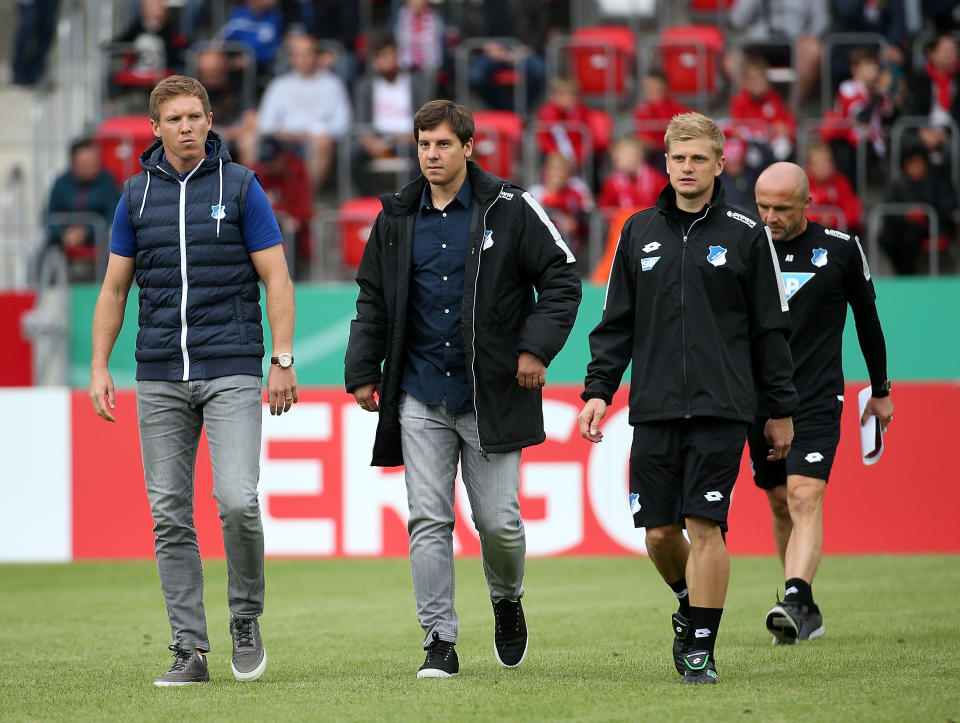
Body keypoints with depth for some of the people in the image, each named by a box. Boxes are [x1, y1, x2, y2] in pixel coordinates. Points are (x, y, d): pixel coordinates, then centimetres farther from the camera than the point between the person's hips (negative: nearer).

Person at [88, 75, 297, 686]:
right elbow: (115, 287, 13)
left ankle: (246, 618, 7)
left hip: (232, 371, -3)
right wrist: (100, 368, 6)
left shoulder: (240, 186, 0)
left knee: (237, 502, -16)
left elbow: (276, 276, 0)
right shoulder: (138, 194, 9)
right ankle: (189, 649, 6)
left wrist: (283, 361, -7)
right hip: (160, 377, 3)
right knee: (170, 516, 1)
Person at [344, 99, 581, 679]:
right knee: (428, 521, -4)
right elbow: (373, 299, 18)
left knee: (499, 521, 1)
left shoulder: (509, 209, -2)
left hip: (491, 393, -3)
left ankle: (507, 600, 31)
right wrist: (363, 371, 11)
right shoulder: (397, 218, 9)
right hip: (420, 397, 3)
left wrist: (537, 347, -10)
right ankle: (440, 641, 0)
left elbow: (562, 277, 0)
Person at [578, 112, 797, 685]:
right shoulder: (641, 232, 11)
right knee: (659, 533, 3)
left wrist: (781, 409, 6)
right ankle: (690, 602, 32)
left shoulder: (745, 235, 3)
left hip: (722, 407, -3)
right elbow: (617, 321, 14)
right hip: (654, 409, 3)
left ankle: (701, 648, -3)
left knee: (705, 525, -9)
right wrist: (599, 390, 4)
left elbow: (771, 329, 6)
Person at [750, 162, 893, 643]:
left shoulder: (840, 249, -1)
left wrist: (880, 391, 16)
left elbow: (867, 319, 11)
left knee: (805, 497, -19)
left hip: (817, 400, -3)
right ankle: (807, 614, 20)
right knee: (780, 504, 9)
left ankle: (795, 601, -31)